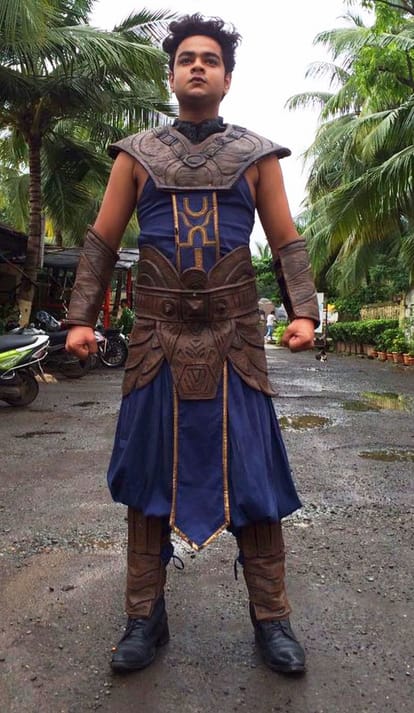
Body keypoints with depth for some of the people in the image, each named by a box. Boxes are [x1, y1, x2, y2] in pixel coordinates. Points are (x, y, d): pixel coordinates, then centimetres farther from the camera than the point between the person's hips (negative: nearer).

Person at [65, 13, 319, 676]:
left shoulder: (256, 155, 10)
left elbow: (288, 244, 6)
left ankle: (271, 619, 19)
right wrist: (82, 317, -3)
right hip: (156, 340, 1)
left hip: (235, 340, 0)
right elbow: (101, 242, 9)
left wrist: (302, 311, -10)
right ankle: (145, 619, 22)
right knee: (148, 478, 5)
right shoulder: (137, 154, 11)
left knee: (254, 478, 2)